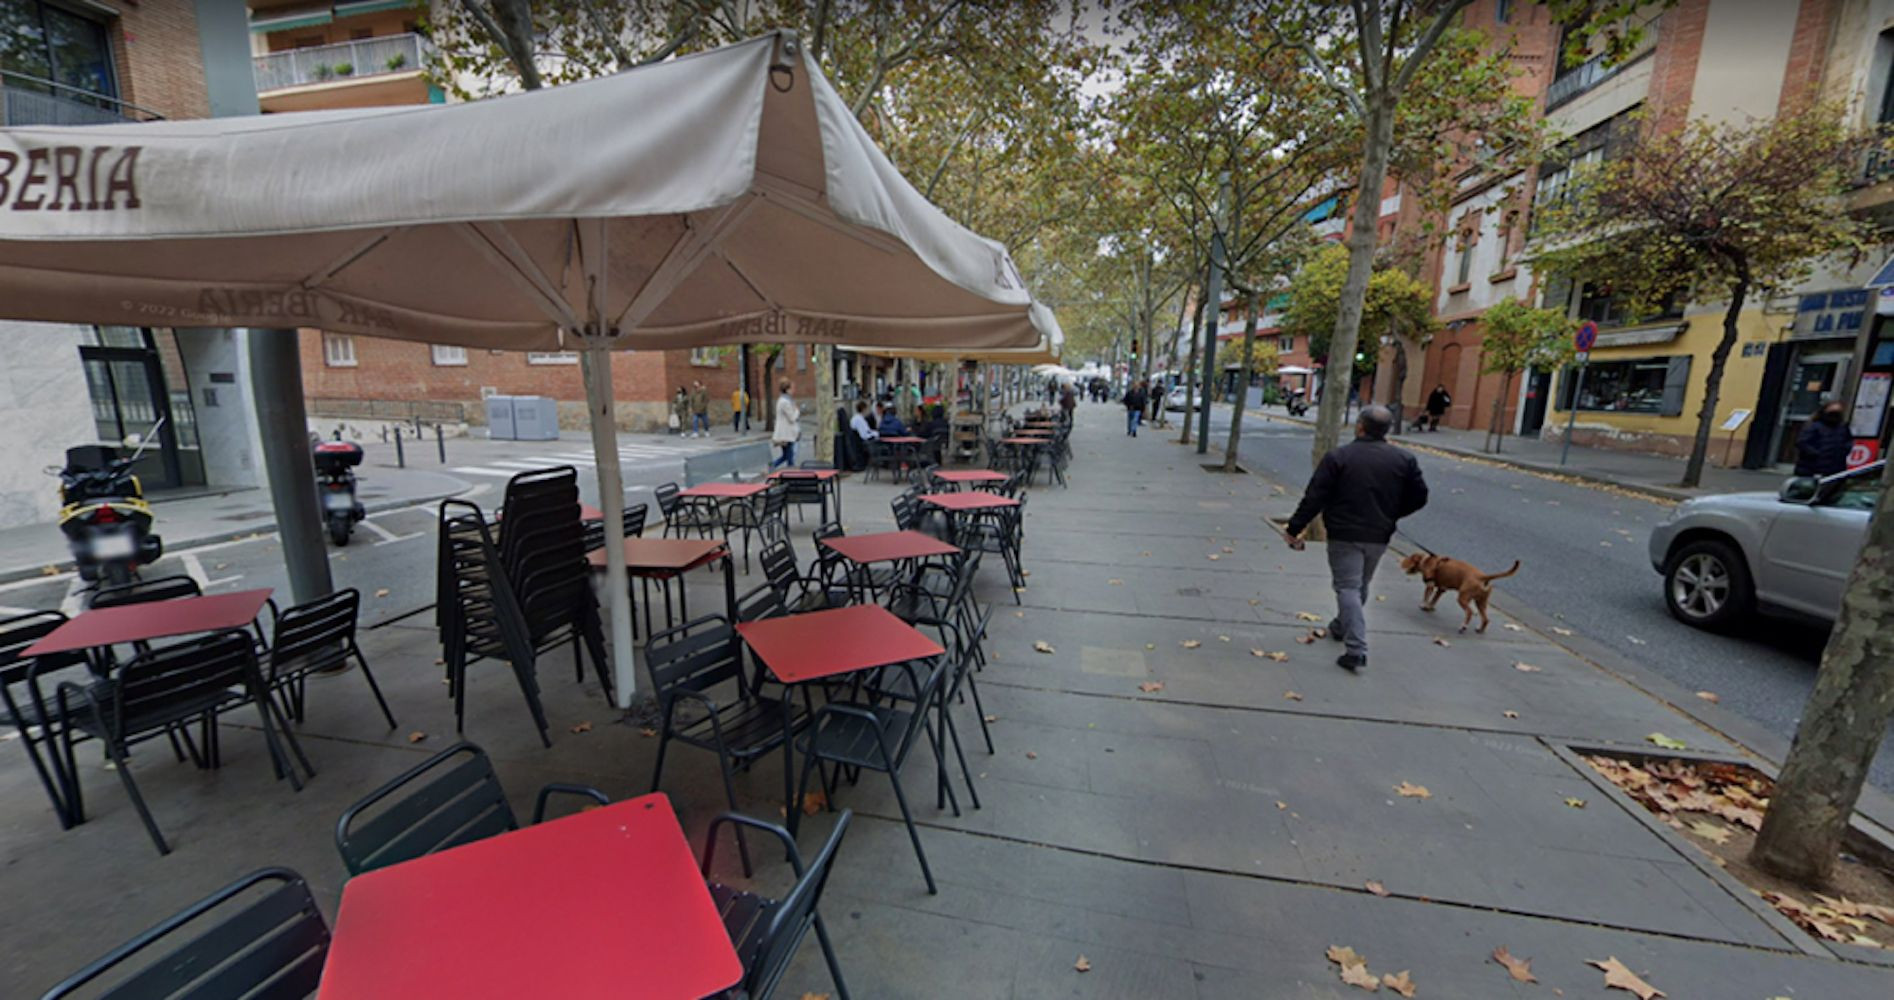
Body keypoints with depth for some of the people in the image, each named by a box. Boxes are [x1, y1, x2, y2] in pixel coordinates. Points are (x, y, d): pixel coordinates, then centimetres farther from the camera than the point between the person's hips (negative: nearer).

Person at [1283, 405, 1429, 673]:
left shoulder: (1338, 457, -11)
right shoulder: (1404, 459, 2)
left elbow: (1314, 497, -14)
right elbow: (1419, 497, 6)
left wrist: (1295, 528, -9)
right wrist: (1390, 514, 21)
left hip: (1344, 535, -4)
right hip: (1379, 536, 5)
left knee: (1348, 587, -3)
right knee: (1361, 585, 22)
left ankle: (1356, 650, -12)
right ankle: (1341, 626, 41)